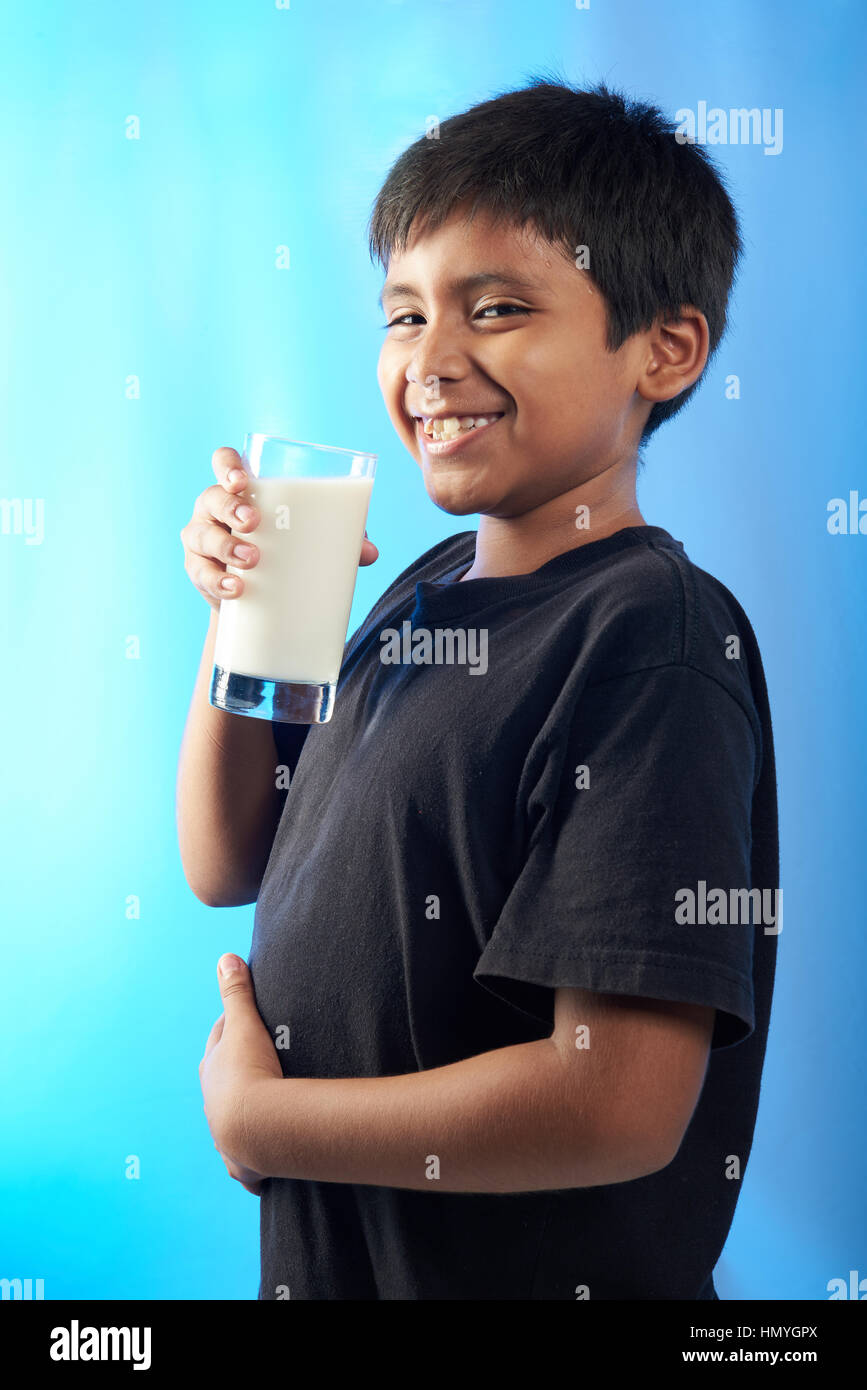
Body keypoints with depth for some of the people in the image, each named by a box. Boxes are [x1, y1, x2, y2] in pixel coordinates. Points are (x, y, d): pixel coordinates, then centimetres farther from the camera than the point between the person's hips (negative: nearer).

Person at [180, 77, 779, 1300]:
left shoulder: (656, 638, -23)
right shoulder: (426, 592, 2)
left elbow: (621, 1105, -29)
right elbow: (227, 868, 9)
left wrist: (255, 1116, -16)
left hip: (526, 1268, -7)